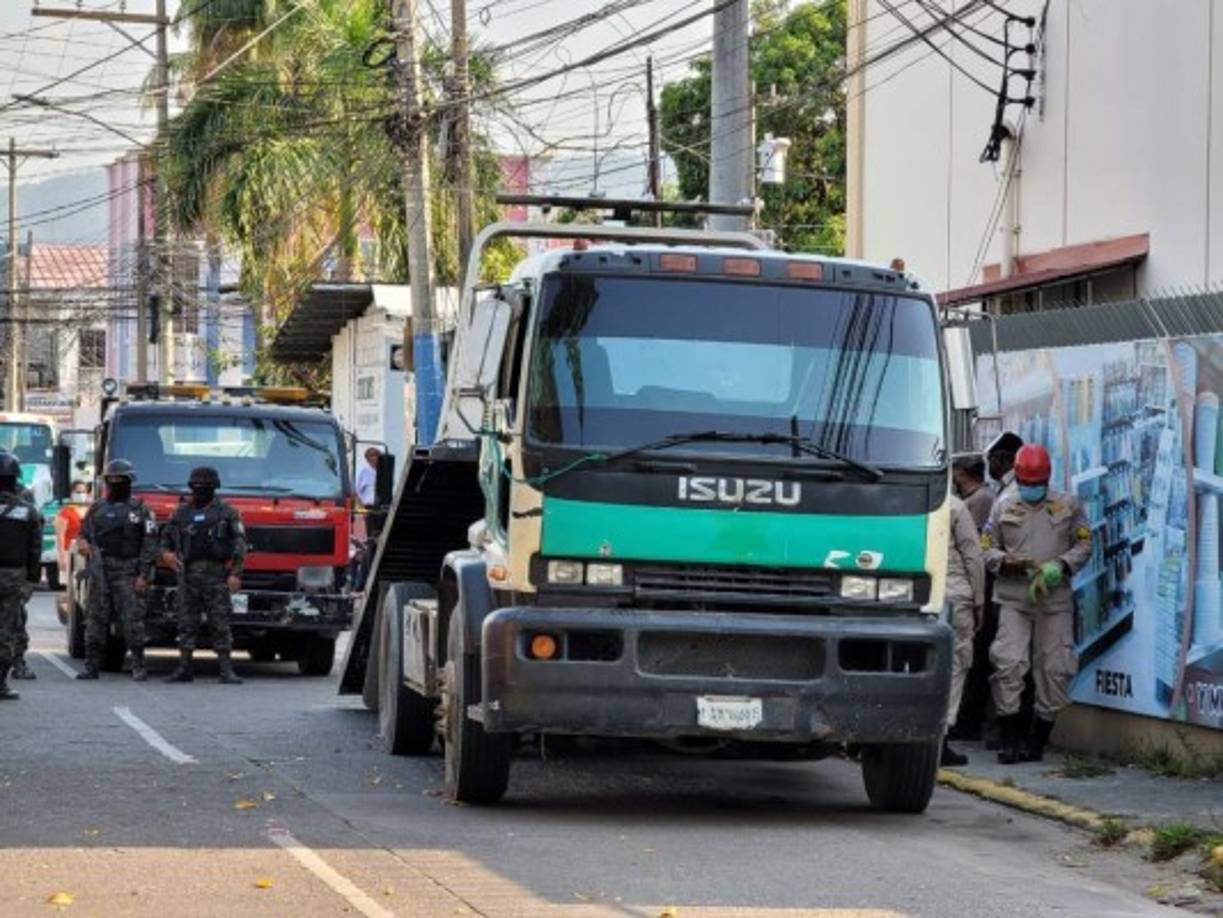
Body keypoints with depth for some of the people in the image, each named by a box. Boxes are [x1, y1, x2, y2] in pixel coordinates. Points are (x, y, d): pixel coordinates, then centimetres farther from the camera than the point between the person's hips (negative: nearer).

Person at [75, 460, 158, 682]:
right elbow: (84, 534, 20)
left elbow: (149, 544, -4)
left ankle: (139, 667, -5)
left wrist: (144, 575, -11)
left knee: (132, 619, -9)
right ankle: (92, 665, 7)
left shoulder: (140, 510, 1)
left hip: (128, 572, -4)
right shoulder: (97, 509, 15)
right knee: (96, 619, 3)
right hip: (100, 571, 4)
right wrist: (82, 543, -6)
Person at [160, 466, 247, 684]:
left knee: (220, 623, -5)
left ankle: (226, 670, -5)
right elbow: (166, 537, 23)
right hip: (188, 574, 4)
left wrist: (236, 574, -12)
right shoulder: (182, 513, 14)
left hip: (215, 574, -4)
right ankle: (184, 668, 8)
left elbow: (240, 544, -2)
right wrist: (166, 553, 1)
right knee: (186, 624, 3)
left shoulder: (226, 512, 3)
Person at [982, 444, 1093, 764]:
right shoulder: (1003, 507, 10)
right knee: (1009, 664, -13)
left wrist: (1060, 566, -10)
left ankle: (1037, 741, 11)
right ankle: (1010, 740, -7)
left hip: (1055, 600, 1)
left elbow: (1084, 545, 7)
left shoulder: (1068, 506, 9)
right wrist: (1006, 561, -12)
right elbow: (986, 548, 9)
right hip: (1013, 598, -1)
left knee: (1054, 669, 0)